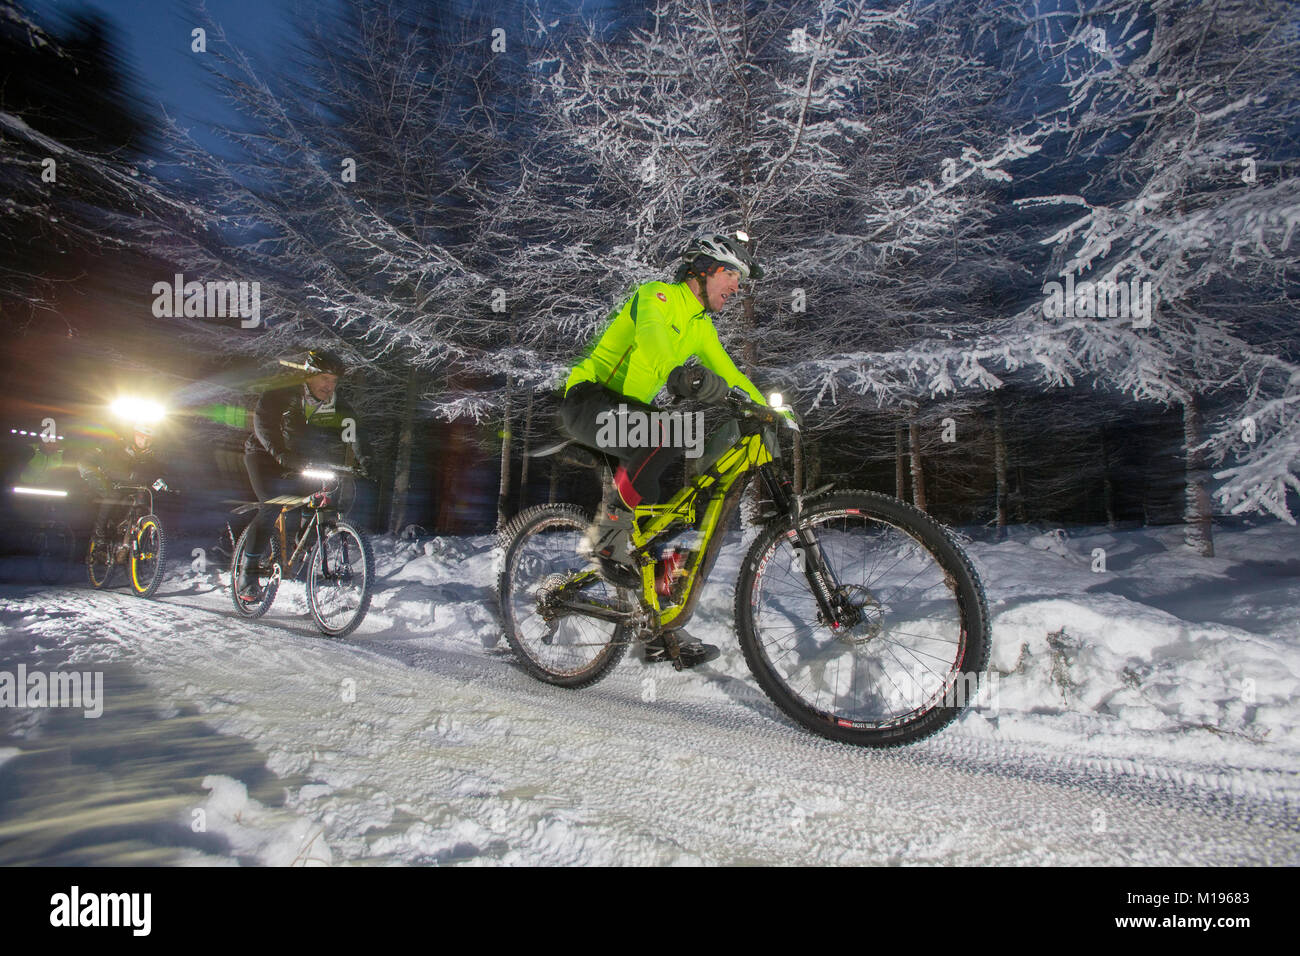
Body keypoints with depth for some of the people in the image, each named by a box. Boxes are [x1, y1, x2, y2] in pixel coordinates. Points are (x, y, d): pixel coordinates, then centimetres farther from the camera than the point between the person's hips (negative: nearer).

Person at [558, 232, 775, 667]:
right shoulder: (657, 296, -9)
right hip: (589, 398, -8)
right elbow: (650, 332, -32)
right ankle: (607, 534, -23)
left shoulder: (701, 327, 17)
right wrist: (677, 372, -53)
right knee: (666, 433, -37)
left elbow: (729, 376, 17)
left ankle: (662, 632, 3)